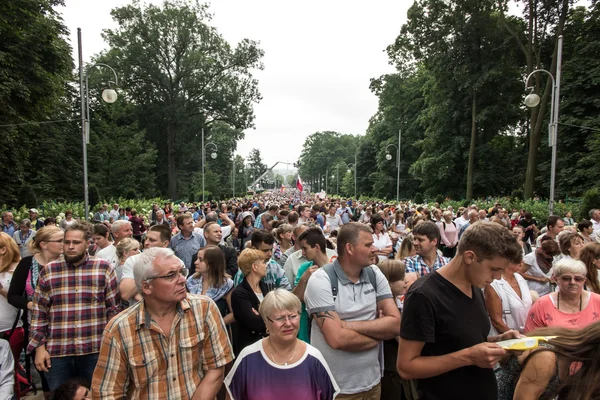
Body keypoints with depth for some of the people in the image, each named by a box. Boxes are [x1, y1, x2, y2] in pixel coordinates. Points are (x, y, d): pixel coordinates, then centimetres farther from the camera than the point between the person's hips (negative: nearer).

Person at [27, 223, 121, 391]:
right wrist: (39, 346, 1)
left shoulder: (104, 269, -4)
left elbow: (114, 308, -1)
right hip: (57, 352, 2)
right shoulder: (48, 271, 2)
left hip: (96, 350, -1)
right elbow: (39, 312, 5)